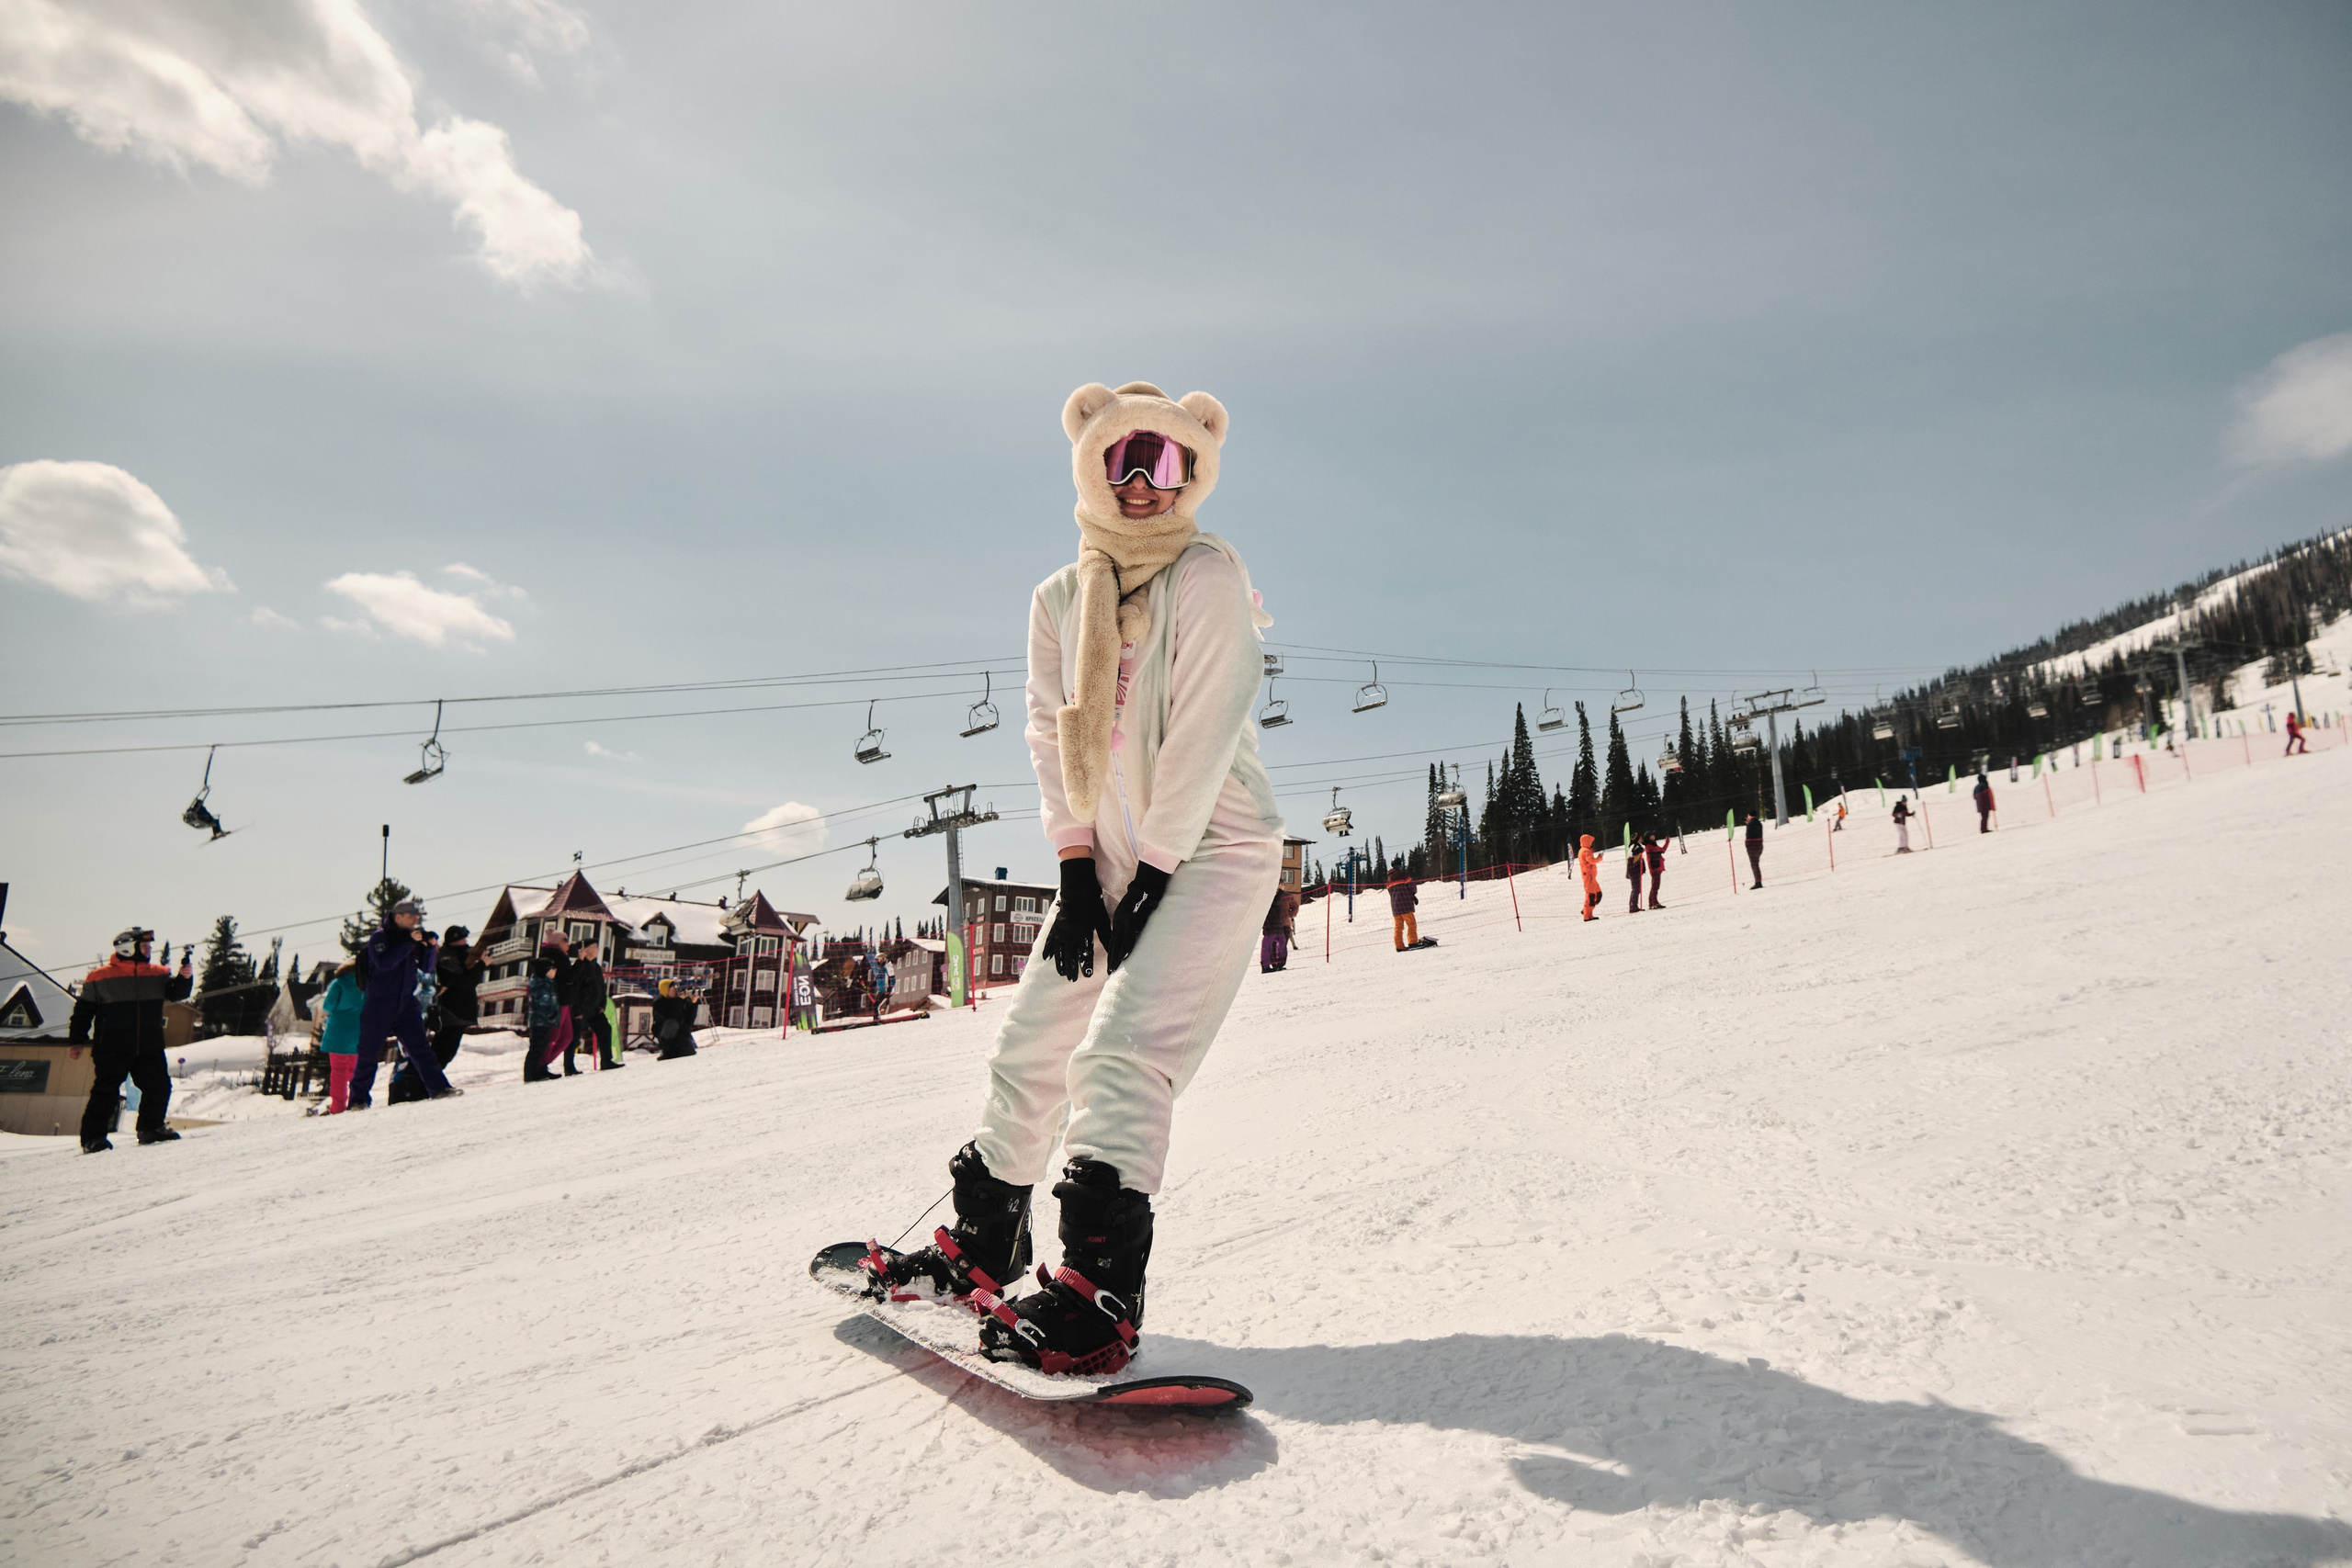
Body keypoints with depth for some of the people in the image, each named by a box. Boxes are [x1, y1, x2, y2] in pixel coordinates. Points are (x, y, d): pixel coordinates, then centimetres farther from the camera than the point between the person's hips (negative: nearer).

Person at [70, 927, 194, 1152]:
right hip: (112, 1048, -4)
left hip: (149, 1048, 4)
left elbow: (176, 993, 4)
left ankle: (151, 1129, 20)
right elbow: (83, 1011, 4)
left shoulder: (158, 974, 9)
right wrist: (77, 1040, 2)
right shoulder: (100, 977, -2)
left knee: (159, 1087, 4)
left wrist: (184, 978, -17)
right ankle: (92, 1138, 3)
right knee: (106, 1092, -5)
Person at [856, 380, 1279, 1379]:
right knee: (1029, 1045, 9)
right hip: (1111, 860, 7)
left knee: (1121, 1050, -22)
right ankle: (980, 1242, 26)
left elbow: (1201, 737, -14)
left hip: (1211, 849, -6)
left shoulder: (1207, 577, -8)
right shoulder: (1058, 601, 10)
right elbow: (1054, 736, 5)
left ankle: (1097, 1298, -24)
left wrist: (1151, 874, -15)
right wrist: (1077, 871, -5)